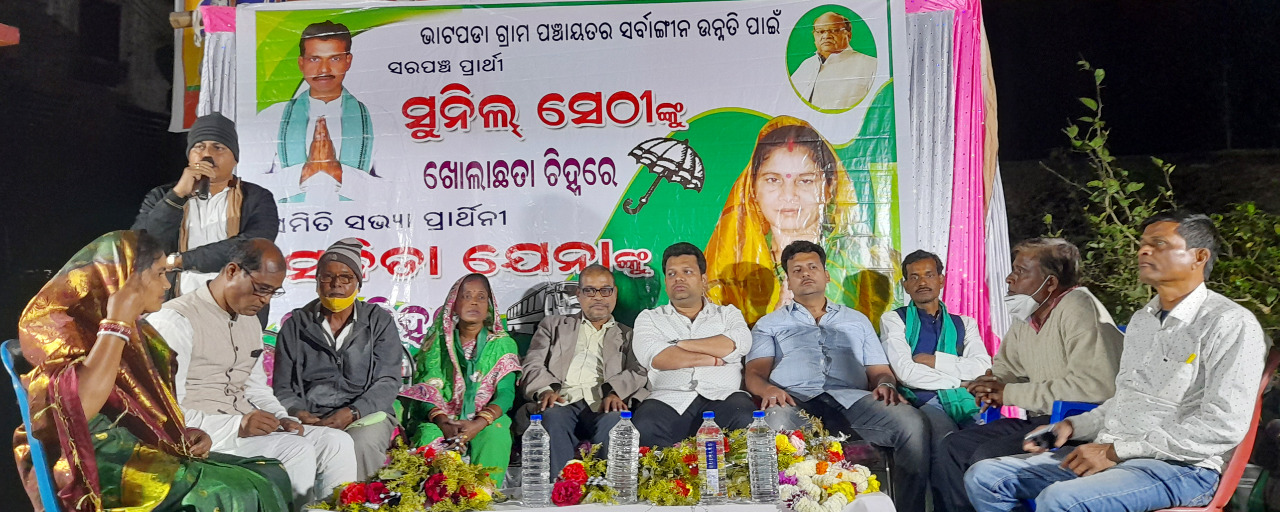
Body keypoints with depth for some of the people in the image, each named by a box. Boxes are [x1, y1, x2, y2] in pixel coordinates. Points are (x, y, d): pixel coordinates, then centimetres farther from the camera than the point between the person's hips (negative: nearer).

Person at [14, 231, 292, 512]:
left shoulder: (135, 330, 16)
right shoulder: (63, 324, -8)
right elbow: (77, 408, -27)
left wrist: (184, 433, 6)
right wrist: (116, 324, -22)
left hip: (148, 452, 8)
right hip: (99, 468, -8)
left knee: (272, 474, -12)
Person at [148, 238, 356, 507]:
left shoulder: (250, 321, 15)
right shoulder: (176, 320, -12)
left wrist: (282, 419, 0)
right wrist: (236, 426, -26)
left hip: (247, 429, 8)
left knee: (336, 442, -8)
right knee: (296, 451, -27)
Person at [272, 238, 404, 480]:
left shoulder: (380, 322, 9)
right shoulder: (296, 326, 14)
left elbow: (387, 383, 0)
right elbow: (283, 387, 11)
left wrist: (352, 413, -16)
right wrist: (298, 413, -11)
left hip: (366, 414, -1)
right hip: (310, 418, 1)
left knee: (360, 444, -36)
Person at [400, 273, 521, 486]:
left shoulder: (503, 344, 9)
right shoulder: (438, 341, 10)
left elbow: (506, 393, -3)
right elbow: (427, 389, -1)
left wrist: (478, 424, -23)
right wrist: (441, 421, -23)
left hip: (487, 418, 0)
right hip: (442, 417, 1)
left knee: (495, 436, -34)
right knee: (429, 436, -33)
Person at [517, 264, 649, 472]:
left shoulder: (628, 336, 28)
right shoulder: (553, 325, 28)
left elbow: (638, 373, 10)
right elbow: (532, 366, 15)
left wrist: (614, 392, -13)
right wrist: (546, 389, -10)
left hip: (603, 407, 0)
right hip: (563, 403, 0)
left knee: (613, 421, -36)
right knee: (553, 417, -35)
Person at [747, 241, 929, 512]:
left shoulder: (857, 321, 32)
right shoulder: (770, 324, 26)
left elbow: (879, 371, 23)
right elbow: (755, 372, 11)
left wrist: (885, 384, -3)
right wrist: (768, 389, -15)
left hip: (852, 398, 2)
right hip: (796, 401, -2)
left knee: (912, 420, -29)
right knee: (775, 423, -41)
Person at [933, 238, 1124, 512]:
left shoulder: (1077, 308, -16)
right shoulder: (1025, 316, 10)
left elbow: (1094, 386, -27)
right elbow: (1005, 368, 23)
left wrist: (1011, 393, -19)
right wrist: (992, 389, -4)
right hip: (1040, 419, 9)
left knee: (987, 457, -23)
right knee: (955, 446, 0)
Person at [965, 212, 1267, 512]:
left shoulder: (1230, 324, -8)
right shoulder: (1141, 320, 20)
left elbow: (1224, 426, -17)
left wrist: (1116, 451, -17)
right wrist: (1071, 427, 8)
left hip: (1179, 468, -8)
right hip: (1106, 454, 8)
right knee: (983, 478, -7)